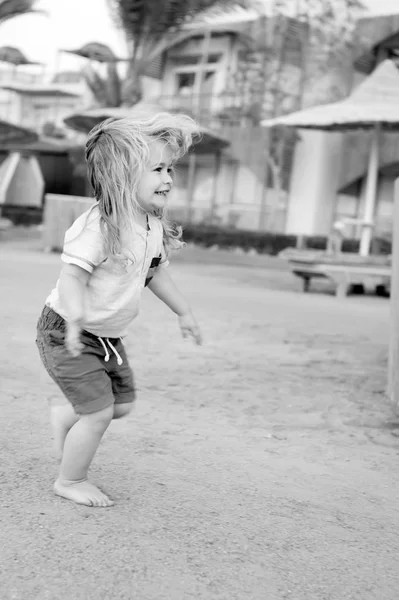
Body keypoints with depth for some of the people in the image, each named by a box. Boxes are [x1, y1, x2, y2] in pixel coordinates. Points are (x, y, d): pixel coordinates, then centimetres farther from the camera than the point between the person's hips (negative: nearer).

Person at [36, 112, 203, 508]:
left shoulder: (154, 227, -1)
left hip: (107, 336, 9)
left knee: (122, 403, 14)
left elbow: (155, 272, 15)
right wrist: (76, 319, -49)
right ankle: (70, 481, 18)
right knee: (99, 413, -5)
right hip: (66, 334, -8)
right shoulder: (99, 226, -28)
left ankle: (64, 413, 41)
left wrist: (182, 312, 21)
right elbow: (71, 274, -34)